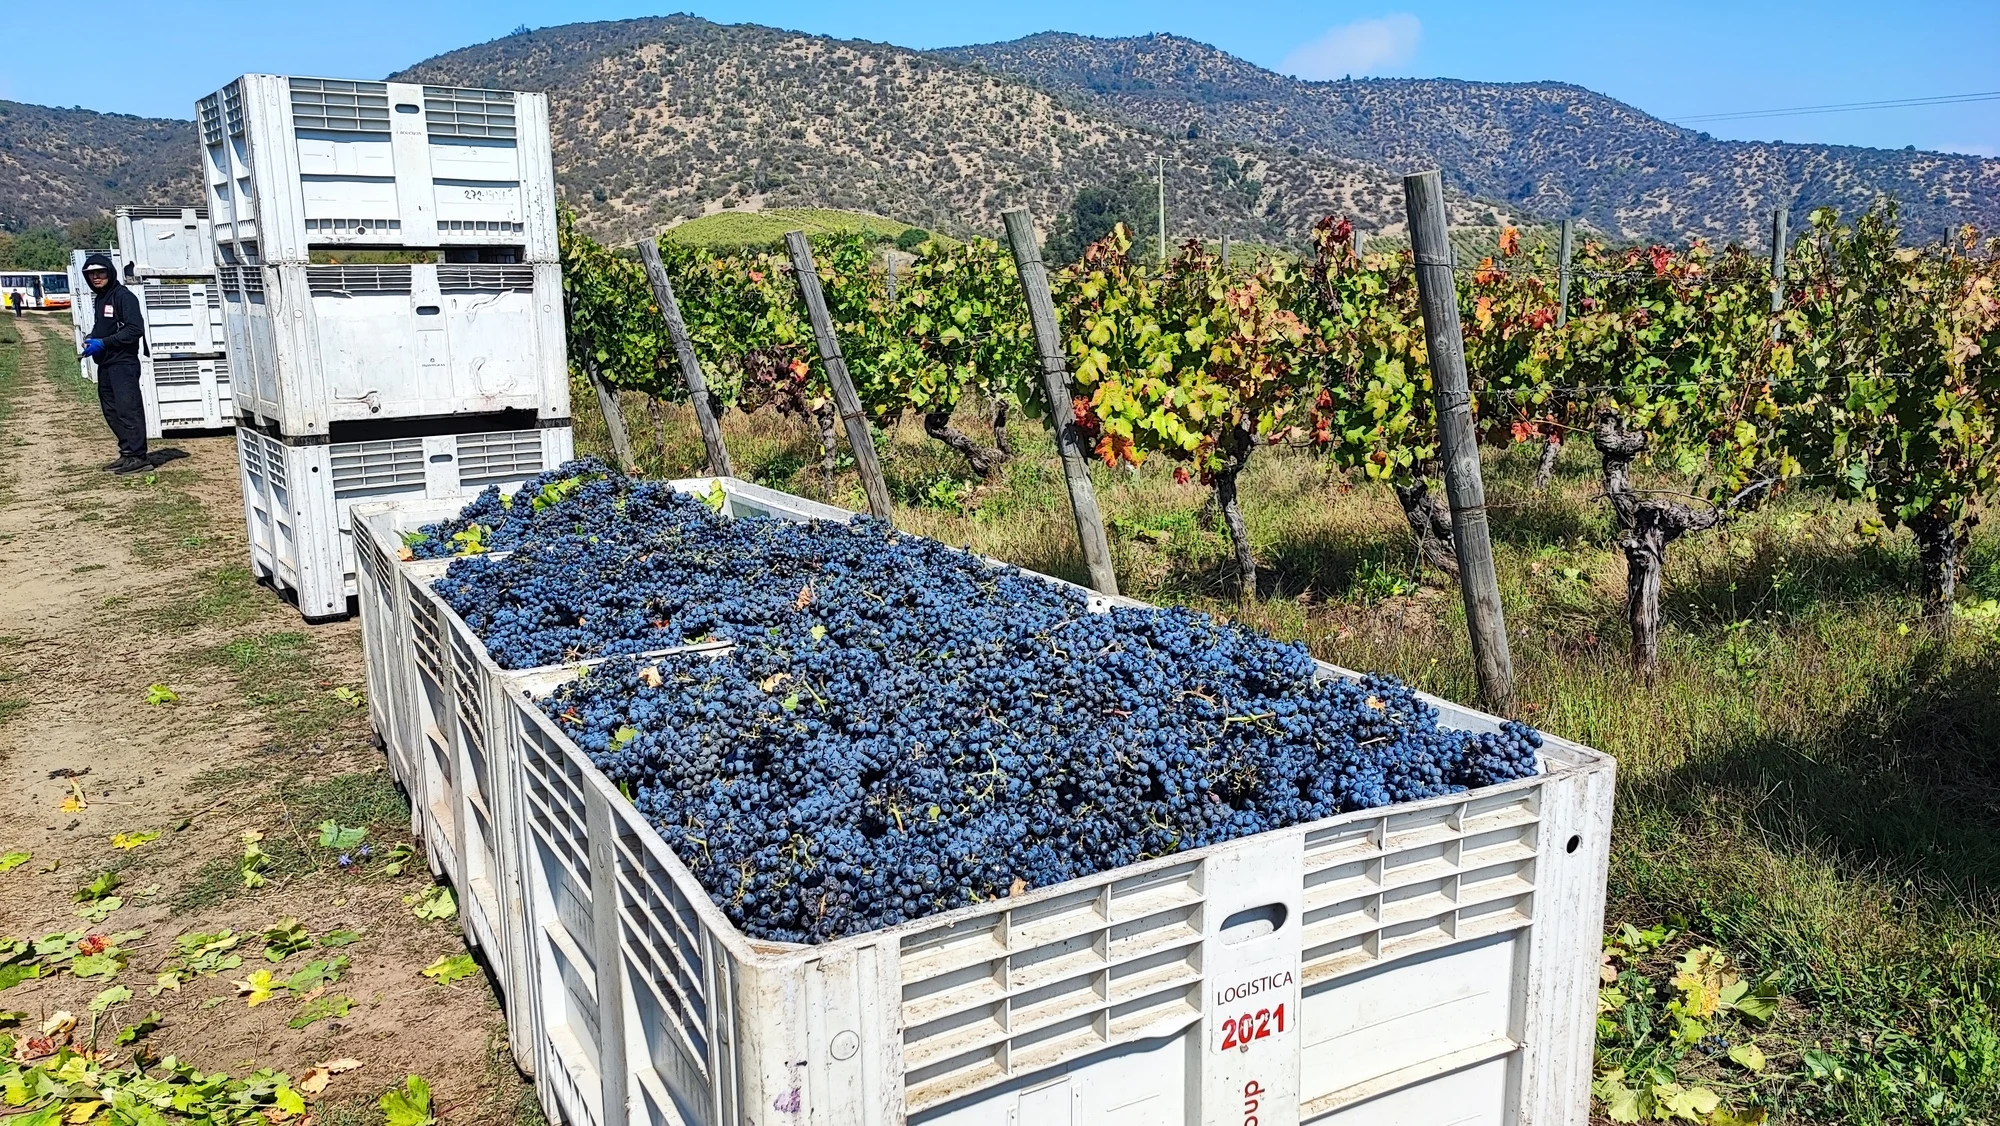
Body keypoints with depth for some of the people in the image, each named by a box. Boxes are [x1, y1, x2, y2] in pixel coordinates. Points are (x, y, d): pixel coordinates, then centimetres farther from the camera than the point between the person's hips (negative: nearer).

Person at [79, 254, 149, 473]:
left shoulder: (123, 296, -10)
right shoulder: (98, 298, 18)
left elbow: (135, 329, -18)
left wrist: (103, 343, -19)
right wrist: (91, 340, 7)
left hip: (123, 362, -10)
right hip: (105, 364, 10)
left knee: (127, 408, -11)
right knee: (111, 411, 12)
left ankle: (137, 456, -10)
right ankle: (127, 453, 18)